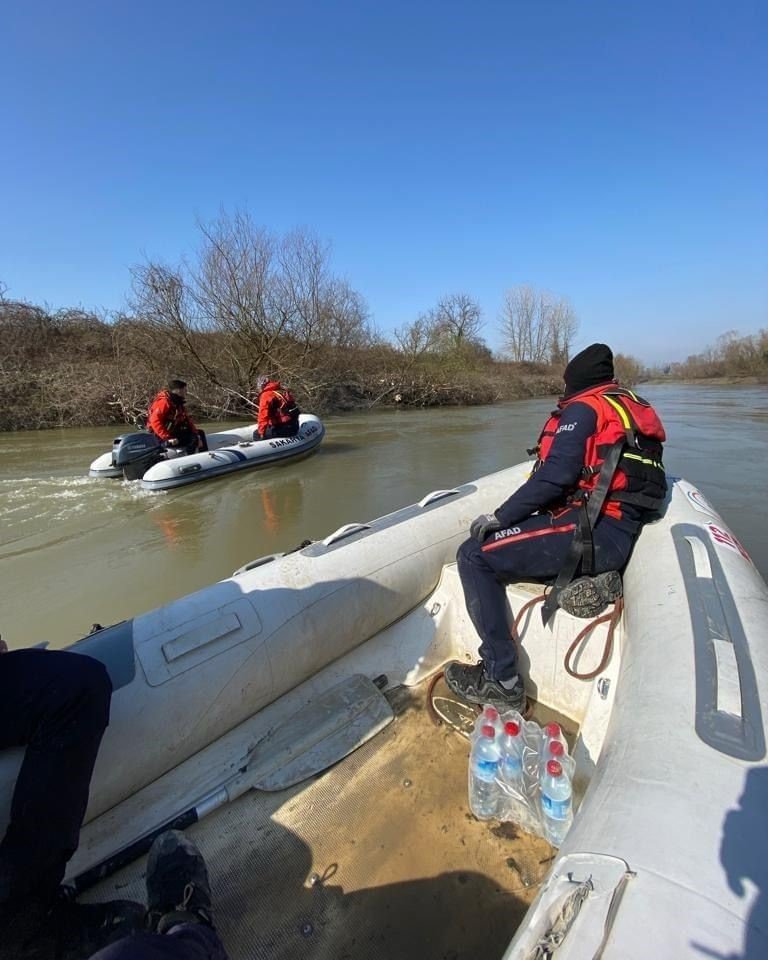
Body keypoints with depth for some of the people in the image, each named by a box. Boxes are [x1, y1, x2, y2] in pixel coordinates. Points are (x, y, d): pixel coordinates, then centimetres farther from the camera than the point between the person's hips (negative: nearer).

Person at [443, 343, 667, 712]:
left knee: (474, 554, -12)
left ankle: (501, 680, -11)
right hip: (620, 534, 10)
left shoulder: (583, 408, -6)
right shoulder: (633, 408, 22)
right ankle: (592, 577, 7)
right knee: (513, 531, 26)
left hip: (590, 532, -10)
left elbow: (554, 476, -18)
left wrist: (500, 517, -11)